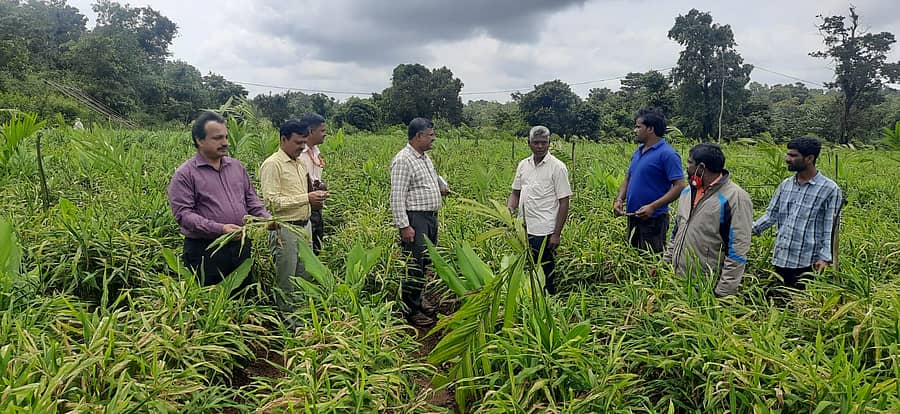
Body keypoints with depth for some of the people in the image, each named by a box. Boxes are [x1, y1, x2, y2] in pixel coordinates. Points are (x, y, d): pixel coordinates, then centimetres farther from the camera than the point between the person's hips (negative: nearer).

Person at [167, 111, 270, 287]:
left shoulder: (236, 166, 11)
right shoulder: (185, 174, -7)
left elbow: (251, 198, 17)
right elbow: (183, 213, -15)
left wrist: (266, 218, -2)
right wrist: (219, 229, -26)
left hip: (241, 246, 5)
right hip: (205, 251, -5)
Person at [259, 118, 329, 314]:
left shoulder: (300, 163, 15)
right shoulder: (272, 164, -12)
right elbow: (272, 202, -19)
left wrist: (315, 198, 4)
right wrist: (306, 198, -21)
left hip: (304, 226, 8)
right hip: (285, 230, -8)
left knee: (306, 277, 13)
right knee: (287, 283, 2)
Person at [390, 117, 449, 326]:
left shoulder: (425, 157, 14)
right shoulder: (403, 160, -16)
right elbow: (397, 197, -20)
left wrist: (442, 185, 18)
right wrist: (404, 226, -23)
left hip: (431, 217, 10)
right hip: (415, 219, -10)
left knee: (426, 262, 16)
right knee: (415, 266, -6)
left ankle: (417, 299, 31)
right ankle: (412, 311, 4)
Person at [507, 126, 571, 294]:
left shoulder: (557, 167, -7)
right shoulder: (523, 165, 10)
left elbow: (564, 202, -8)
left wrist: (557, 234, -12)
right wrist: (509, 208, -3)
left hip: (543, 231, -6)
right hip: (523, 229, 6)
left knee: (545, 272, 0)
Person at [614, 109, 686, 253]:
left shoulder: (667, 154, -13)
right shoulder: (638, 151, 12)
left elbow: (679, 186, -18)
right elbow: (628, 178, 18)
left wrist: (653, 207, -25)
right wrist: (619, 199, 0)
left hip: (653, 220, -8)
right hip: (633, 217, 8)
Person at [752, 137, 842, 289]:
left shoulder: (829, 189, -7)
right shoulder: (785, 185, 8)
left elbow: (830, 227, -8)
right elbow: (771, 214, 10)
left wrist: (825, 258, -16)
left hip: (807, 262, -5)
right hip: (780, 258, 5)